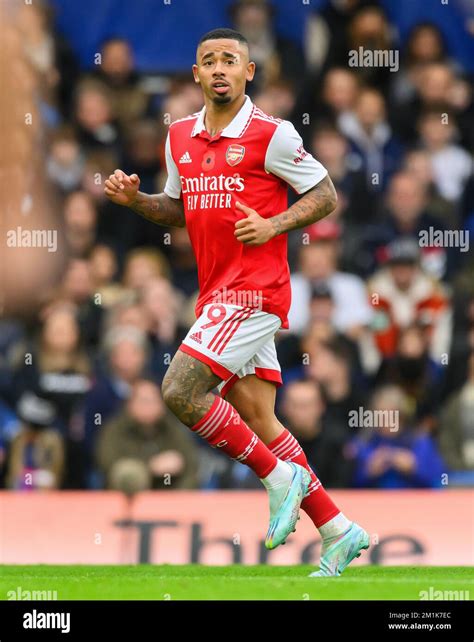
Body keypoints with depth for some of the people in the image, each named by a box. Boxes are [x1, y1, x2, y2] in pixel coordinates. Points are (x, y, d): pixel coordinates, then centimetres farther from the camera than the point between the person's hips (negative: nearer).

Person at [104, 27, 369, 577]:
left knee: (180, 390, -18)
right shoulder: (180, 137, 12)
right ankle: (337, 531, 13)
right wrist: (135, 199, 4)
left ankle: (279, 475, -2)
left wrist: (274, 225, -16)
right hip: (218, 295, 7)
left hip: (253, 292, -7)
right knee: (257, 422, 6)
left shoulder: (271, 135, -8)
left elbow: (325, 196, -2)